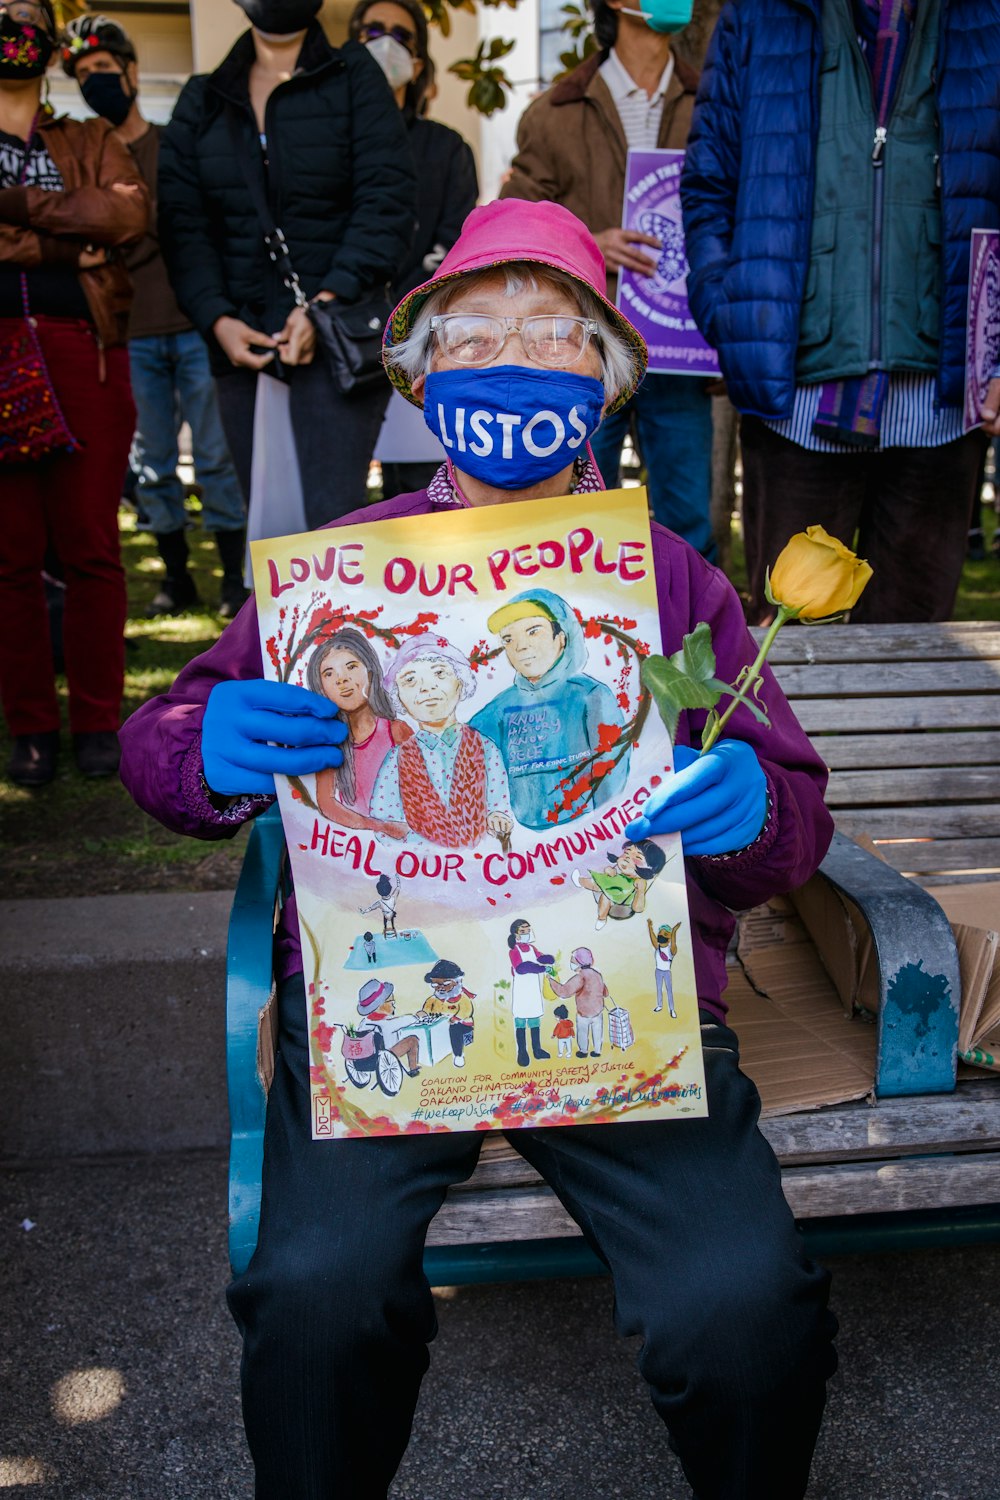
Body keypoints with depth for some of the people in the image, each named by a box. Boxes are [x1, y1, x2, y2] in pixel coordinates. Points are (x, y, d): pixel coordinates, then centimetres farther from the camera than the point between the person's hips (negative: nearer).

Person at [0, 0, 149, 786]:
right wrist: (76, 238, -9)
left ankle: (98, 722, 7)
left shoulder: (92, 141, 19)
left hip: (85, 351, 0)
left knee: (92, 547, -1)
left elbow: (133, 215, -2)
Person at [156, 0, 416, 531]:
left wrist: (327, 301, -15)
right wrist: (216, 319, -7)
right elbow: (182, 222, 9)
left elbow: (387, 201, -4)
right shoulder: (201, 100, 17)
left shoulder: (354, 75, 7)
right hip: (241, 342, 4)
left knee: (335, 521, -14)